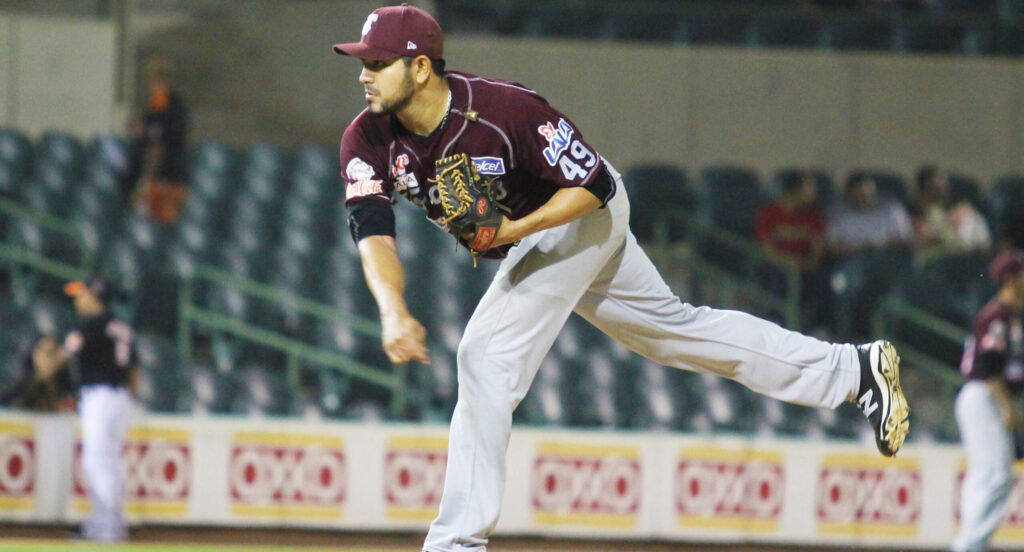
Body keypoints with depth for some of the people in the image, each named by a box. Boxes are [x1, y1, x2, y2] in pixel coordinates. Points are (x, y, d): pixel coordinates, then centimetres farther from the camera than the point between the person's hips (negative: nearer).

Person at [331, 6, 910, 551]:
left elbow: (595, 185, -25)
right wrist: (394, 311, -47)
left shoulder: (504, 109, -34)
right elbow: (374, 233, -29)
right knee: (674, 326, 17)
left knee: (487, 353, -20)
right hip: (523, 241, 7)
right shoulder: (368, 141, -18)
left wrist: (514, 229, -37)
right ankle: (853, 369, 27)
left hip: (585, 216, -7)